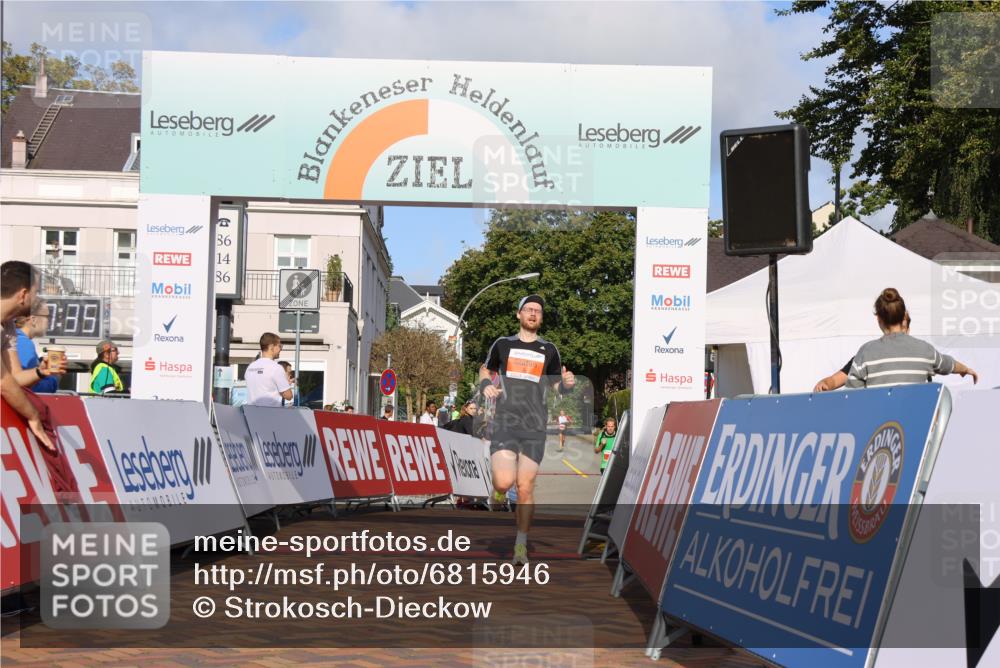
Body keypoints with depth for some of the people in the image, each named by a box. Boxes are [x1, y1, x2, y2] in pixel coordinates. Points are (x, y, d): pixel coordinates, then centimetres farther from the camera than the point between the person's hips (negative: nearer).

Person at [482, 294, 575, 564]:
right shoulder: (503, 344, 11)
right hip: (505, 422, -1)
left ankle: (521, 544, 11)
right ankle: (498, 491, 20)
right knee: (504, 481, -17)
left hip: (534, 426, 1)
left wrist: (567, 383, -6)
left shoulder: (549, 349, 12)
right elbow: (485, 369, 26)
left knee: (525, 487, -2)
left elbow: (558, 385, 18)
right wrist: (486, 385, 4)